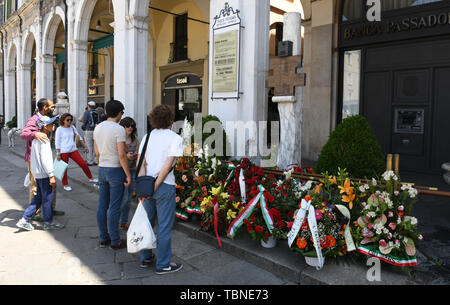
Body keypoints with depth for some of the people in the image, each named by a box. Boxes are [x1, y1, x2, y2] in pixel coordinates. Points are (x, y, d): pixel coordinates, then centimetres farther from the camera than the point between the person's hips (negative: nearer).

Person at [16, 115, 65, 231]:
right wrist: (51, 175, -21)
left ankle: (24, 219, 18)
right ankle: (48, 222, 13)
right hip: (43, 173, -10)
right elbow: (45, 159, -22)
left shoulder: (37, 138, 13)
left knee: (39, 196, 17)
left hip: (37, 173, 10)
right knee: (47, 198, 2)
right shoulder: (44, 140, -18)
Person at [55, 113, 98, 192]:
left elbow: (79, 137, 18)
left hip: (73, 150, 4)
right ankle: (65, 184, 18)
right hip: (63, 151, -4)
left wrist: (85, 146, 13)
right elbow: (57, 142, -5)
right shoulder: (59, 129, -3)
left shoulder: (72, 127, 11)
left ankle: (91, 178, 14)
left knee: (83, 164, -1)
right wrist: (58, 154, -11)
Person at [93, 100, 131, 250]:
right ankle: (115, 241, 10)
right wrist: (128, 175, -11)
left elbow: (97, 152, 13)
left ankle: (104, 238, 23)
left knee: (102, 205, 12)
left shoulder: (97, 128, 7)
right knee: (114, 207, 0)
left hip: (102, 169, 7)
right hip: (116, 170, -7)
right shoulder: (119, 129, -15)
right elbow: (121, 155, -18)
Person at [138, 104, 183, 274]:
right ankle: (163, 265, 18)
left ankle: (145, 258, 33)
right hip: (164, 186, -6)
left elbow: (141, 164, -1)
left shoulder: (147, 137, 6)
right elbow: (167, 166, -17)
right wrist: (154, 187, -14)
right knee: (164, 227, 6)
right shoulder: (175, 138, -9)